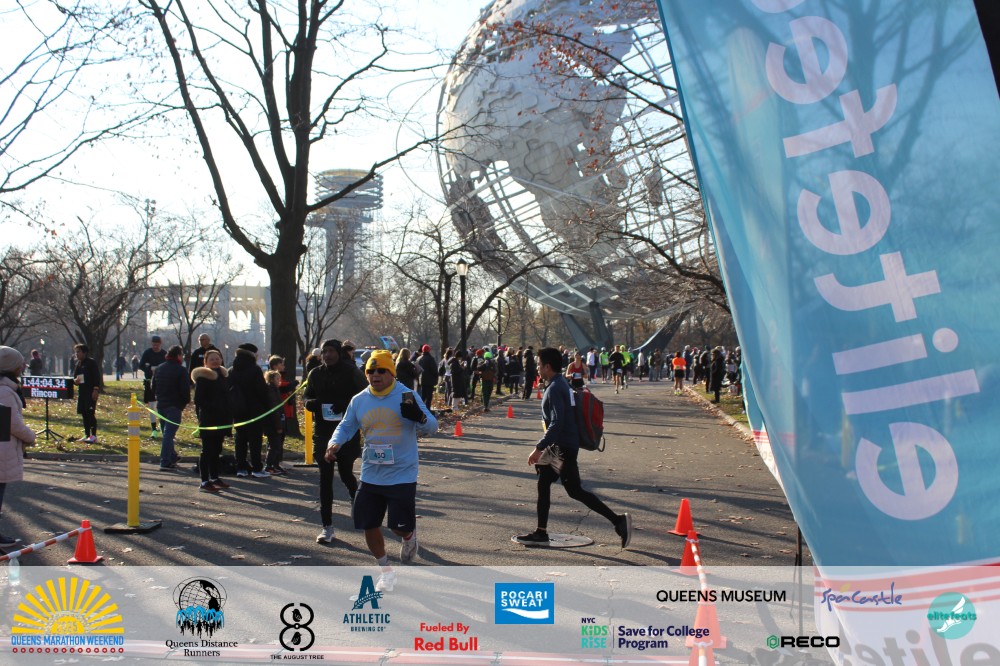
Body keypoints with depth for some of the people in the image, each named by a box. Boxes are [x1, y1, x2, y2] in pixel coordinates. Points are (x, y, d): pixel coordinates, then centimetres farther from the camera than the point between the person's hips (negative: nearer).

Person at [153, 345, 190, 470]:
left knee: (166, 432, 19)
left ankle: (172, 457, 28)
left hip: (160, 405, 7)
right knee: (169, 433, -8)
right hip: (174, 406, -7)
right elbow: (185, 390, -15)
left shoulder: (158, 368, 12)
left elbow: (153, 387, 18)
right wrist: (185, 402, -1)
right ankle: (165, 462, -10)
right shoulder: (181, 370, -11)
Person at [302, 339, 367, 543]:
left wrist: (346, 404, -23)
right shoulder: (316, 374, 8)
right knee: (325, 478, 2)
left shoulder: (351, 372, -4)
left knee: (346, 473, -1)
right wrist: (310, 403, -9)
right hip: (322, 431, 3)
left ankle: (357, 498, 34)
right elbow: (305, 397, 15)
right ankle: (327, 526, 7)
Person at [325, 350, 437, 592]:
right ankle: (386, 570, 30)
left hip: (402, 475, -4)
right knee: (369, 525, 6)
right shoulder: (359, 401, 3)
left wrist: (419, 417, -32)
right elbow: (346, 427, 16)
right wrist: (335, 443, -5)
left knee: (400, 526, -5)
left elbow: (432, 427, -9)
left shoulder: (407, 397, -9)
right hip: (370, 476, 4)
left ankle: (409, 538, 35)